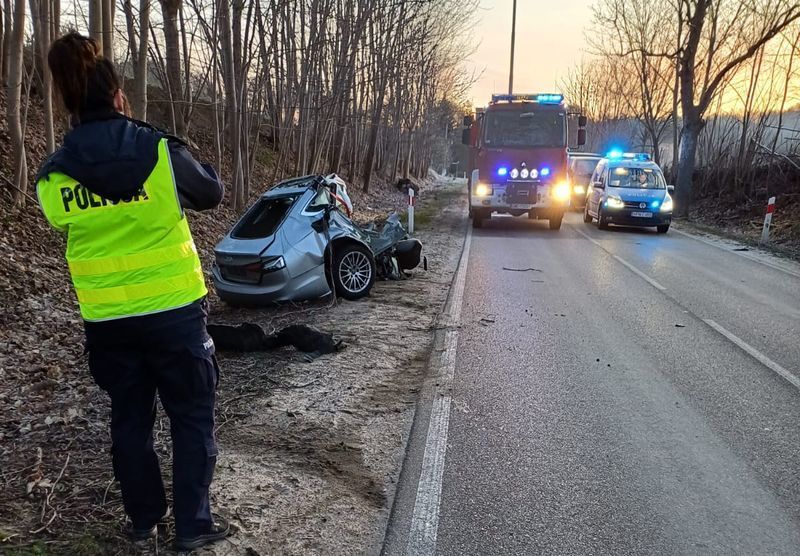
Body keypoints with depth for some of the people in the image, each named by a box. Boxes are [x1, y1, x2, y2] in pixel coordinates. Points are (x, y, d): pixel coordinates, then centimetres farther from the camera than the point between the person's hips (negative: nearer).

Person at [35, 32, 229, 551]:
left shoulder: (54, 176, -5)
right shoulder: (160, 151, -12)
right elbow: (212, 192, 4)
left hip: (106, 320, 3)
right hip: (174, 311, -3)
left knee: (130, 418, 18)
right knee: (192, 418, 10)